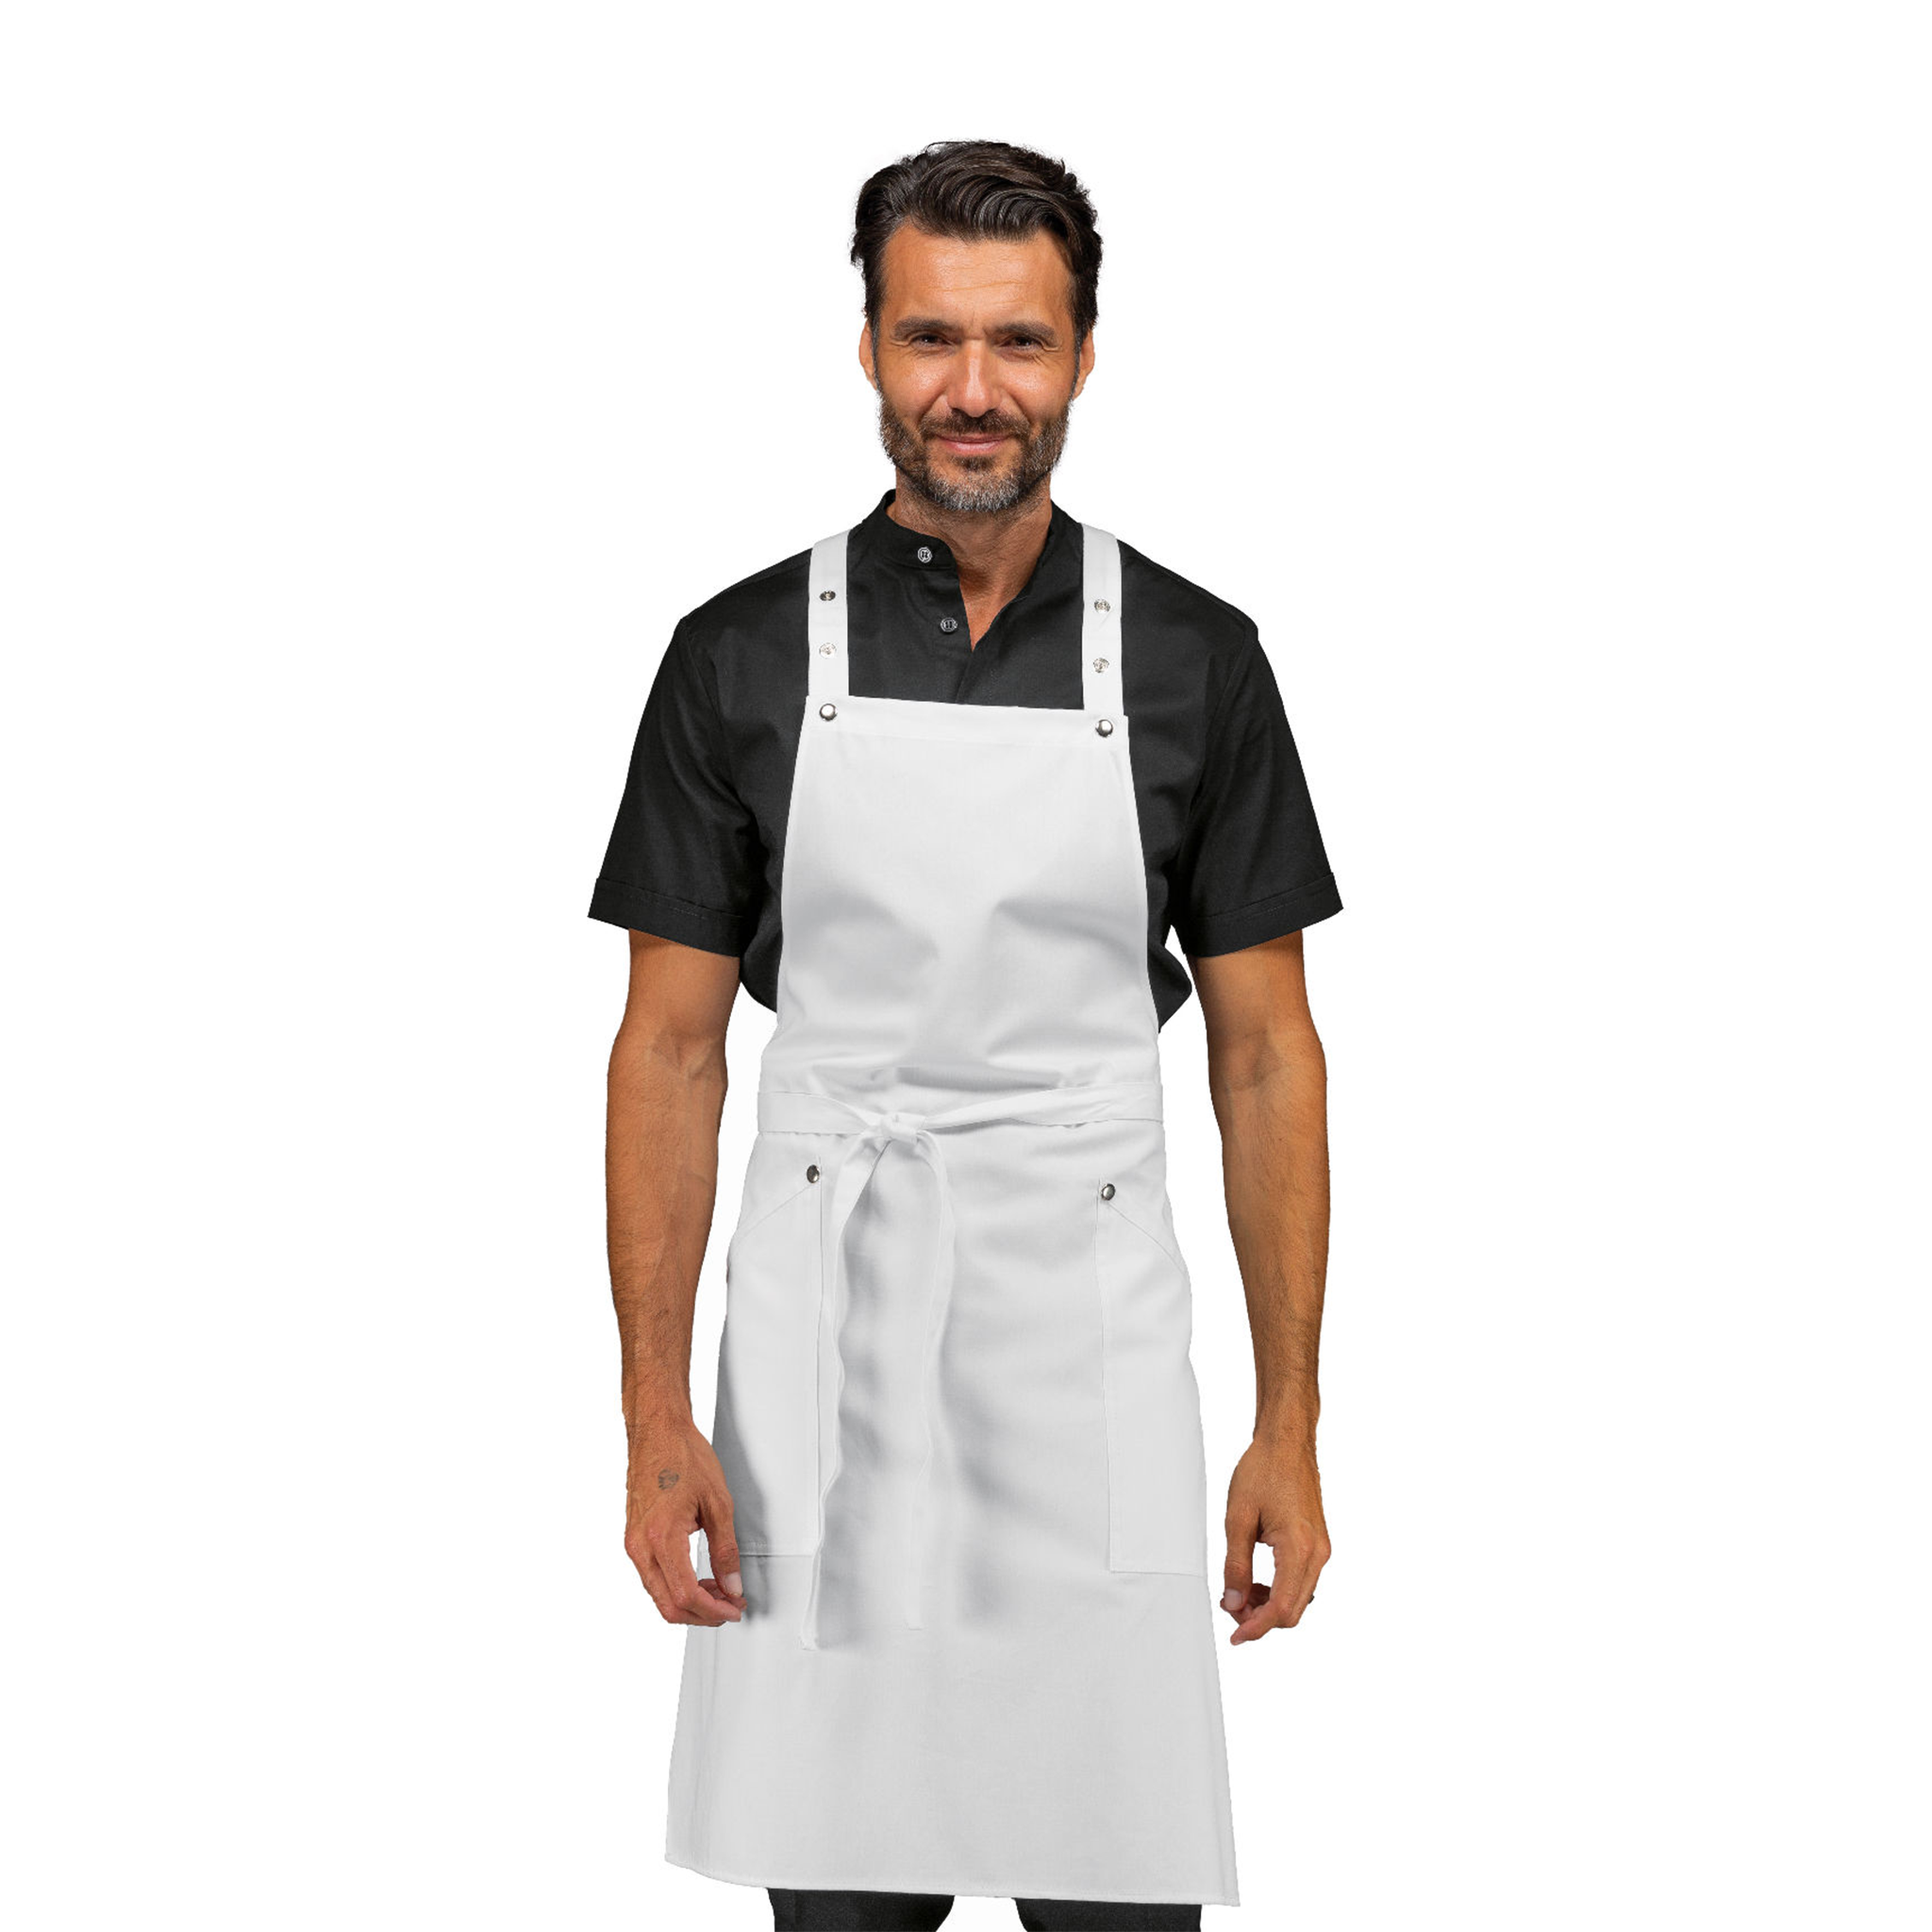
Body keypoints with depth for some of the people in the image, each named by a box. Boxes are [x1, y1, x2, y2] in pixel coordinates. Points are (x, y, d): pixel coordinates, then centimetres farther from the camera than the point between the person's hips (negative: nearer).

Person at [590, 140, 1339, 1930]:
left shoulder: (1191, 658, 2)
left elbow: (1264, 1055, 4)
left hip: (1091, 1338, 0)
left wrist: (1291, 1423, -1)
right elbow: (671, 1048, 2)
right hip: (824, 1333, 0)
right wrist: (655, 1415, -6)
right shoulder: (743, 655, 1)